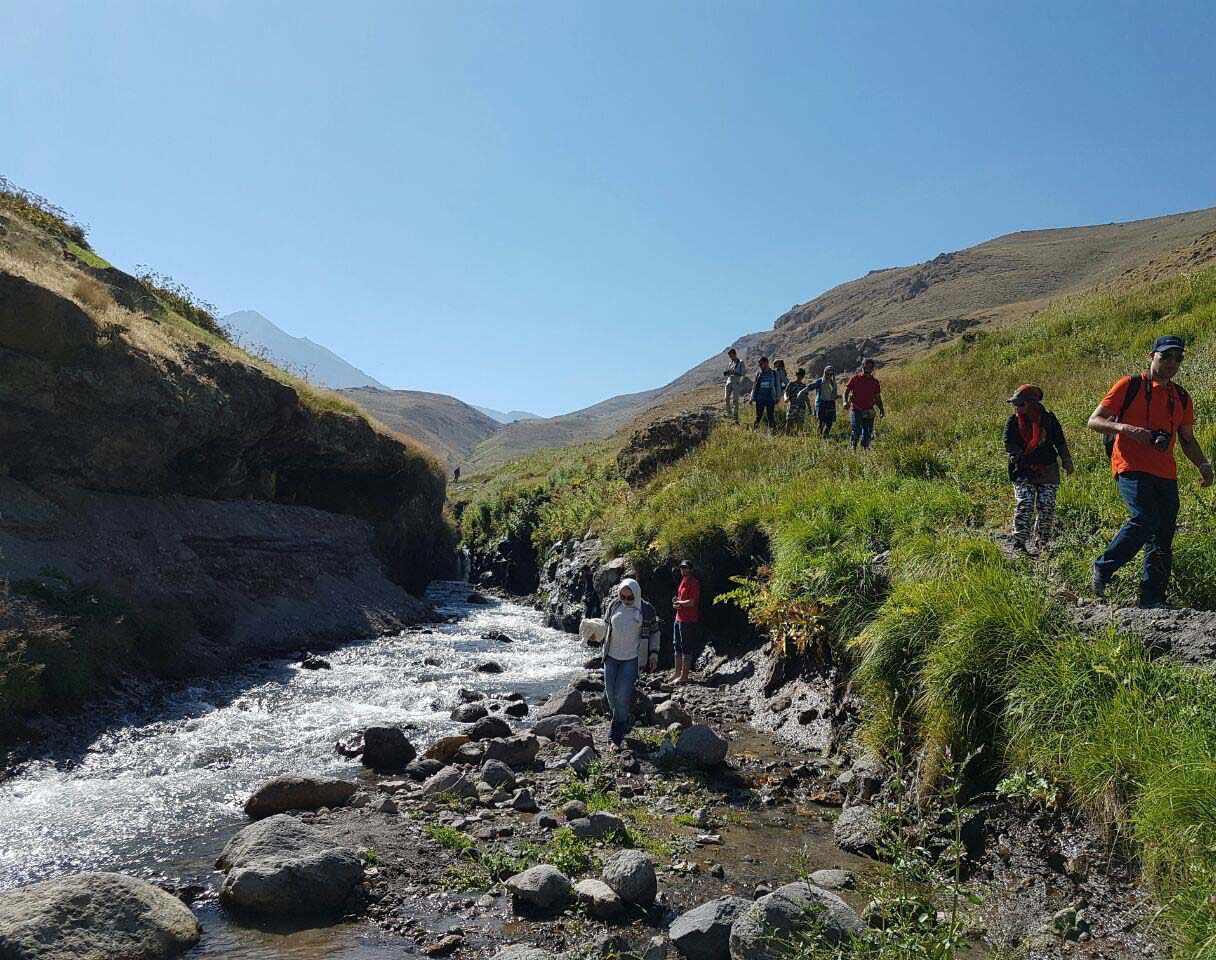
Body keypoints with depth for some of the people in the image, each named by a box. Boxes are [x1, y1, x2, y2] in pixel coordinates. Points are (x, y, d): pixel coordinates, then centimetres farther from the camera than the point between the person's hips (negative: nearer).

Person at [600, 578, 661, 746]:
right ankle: (626, 721, 32)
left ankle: (616, 736, 0)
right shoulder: (613, 605, 2)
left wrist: (653, 653, -3)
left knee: (623, 696, -10)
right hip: (611, 657, 4)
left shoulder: (645, 610, -7)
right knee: (611, 693, 6)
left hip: (631, 659, -4)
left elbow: (654, 632, 3)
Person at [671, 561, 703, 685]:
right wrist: (676, 601, 0)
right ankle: (678, 672, 26)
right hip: (679, 618, 10)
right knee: (678, 646, 16)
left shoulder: (694, 583, -14)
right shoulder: (683, 581, 14)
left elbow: (691, 602, -21)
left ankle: (684, 676, 0)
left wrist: (678, 602, -7)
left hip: (688, 620, -10)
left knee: (686, 648, -4)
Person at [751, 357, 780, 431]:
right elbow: (754, 387, 10)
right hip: (760, 399, 1)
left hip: (770, 399, -1)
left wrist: (777, 398, 1)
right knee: (758, 416, 3)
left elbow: (777, 386, 6)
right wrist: (752, 398, 5)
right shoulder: (758, 374, 7)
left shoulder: (773, 373, 3)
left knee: (770, 416, 0)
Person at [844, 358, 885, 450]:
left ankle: (865, 449, 17)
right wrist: (845, 402, -16)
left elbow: (877, 398, 16)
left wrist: (881, 409, 5)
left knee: (867, 433, 4)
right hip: (856, 410, -3)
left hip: (869, 412, 3)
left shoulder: (875, 381, 10)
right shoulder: (855, 378, 2)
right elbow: (846, 391, 3)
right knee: (856, 431, -13)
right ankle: (853, 449, 0)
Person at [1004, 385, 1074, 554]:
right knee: (1024, 505, -14)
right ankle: (1019, 543, -14)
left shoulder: (1048, 418, -1)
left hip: (1048, 469, 1)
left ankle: (1043, 542, 14)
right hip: (1023, 471, -1)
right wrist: (1017, 456, -22)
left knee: (1047, 506, -1)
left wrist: (1067, 462, 11)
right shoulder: (1013, 421, -1)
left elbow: (1060, 441, 8)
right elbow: (1009, 443, -5)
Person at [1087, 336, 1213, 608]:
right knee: (1145, 519, -26)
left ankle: (1152, 600, 9)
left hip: (1165, 474, 6)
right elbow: (1094, 421, -2)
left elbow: (1187, 440, 25)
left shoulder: (1182, 398, 17)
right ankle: (1103, 568, -9)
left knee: (1163, 539, 3)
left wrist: (1203, 465, 7)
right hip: (1131, 469, -6)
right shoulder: (1129, 386, 1)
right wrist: (1124, 428, -20)